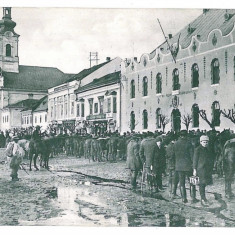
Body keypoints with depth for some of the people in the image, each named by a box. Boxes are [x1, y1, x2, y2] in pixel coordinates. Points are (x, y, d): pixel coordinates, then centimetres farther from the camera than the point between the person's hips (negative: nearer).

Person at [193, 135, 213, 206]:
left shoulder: (208, 150, 15)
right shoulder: (198, 149, -4)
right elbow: (195, 160, -5)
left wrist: (211, 168, 17)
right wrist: (195, 169, -9)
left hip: (208, 169, 6)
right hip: (201, 169, -6)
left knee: (204, 183, 9)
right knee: (202, 183, -6)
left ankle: (203, 198, 19)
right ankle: (203, 199, -5)